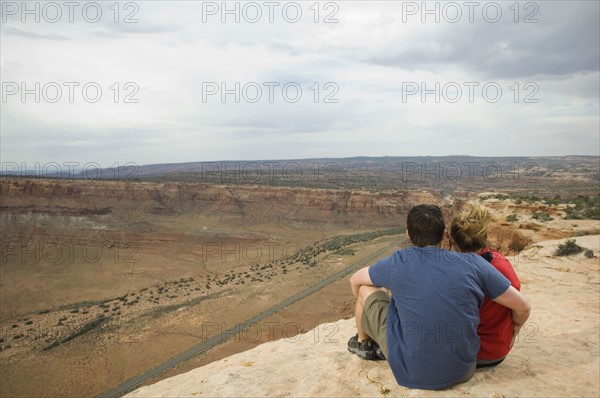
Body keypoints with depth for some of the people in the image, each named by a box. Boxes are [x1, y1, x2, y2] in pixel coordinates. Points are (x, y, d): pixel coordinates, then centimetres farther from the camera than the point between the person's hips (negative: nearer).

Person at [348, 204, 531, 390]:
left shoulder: (397, 262, -10)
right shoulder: (473, 264, -7)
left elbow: (355, 281, 7)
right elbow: (522, 307, 1)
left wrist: (366, 308, 29)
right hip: (462, 372, 3)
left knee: (365, 290, 14)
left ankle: (363, 343, 39)